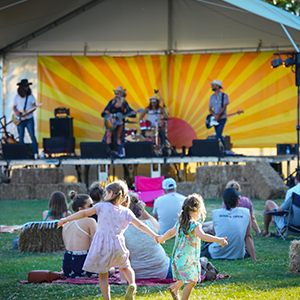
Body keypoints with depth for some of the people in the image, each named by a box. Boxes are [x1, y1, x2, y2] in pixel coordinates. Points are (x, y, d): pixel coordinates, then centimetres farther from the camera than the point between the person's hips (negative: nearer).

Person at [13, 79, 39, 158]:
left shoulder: (30, 96, 2)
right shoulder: (17, 97, 6)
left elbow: (34, 106, 0)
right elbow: (14, 107, 12)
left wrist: (28, 112, -18)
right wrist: (16, 112, -9)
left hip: (29, 119, -2)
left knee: (32, 136, -8)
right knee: (21, 137, 3)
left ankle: (35, 153, -8)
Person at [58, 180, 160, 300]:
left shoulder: (103, 206, 1)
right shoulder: (126, 212, 8)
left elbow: (84, 213, 0)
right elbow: (140, 225, 6)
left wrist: (66, 219, 5)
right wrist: (155, 235, 12)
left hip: (102, 245, -3)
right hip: (117, 246, 3)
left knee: (102, 275, 8)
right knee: (126, 267, 25)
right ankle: (132, 284, -4)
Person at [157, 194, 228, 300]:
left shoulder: (180, 222, 7)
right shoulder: (194, 225, -19)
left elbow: (171, 232, 23)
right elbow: (202, 236, -36)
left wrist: (162, 238, 43)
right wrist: (218, 240, -43)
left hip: (178, 257, 9)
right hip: (187, 259, -9)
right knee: (191, 282, -2)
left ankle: (174, 287, 33)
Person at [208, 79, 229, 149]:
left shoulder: (224, 95, -5)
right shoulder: (212, 97, 12)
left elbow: (224, 107, -12)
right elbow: (210, 109, 10)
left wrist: (218, 115, -22)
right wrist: (214, 115, -10)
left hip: (222, 118, -6)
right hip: (215, 119, 6)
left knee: (218, 135, -19)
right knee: (219, 135, 5)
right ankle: (224, 149, 11)